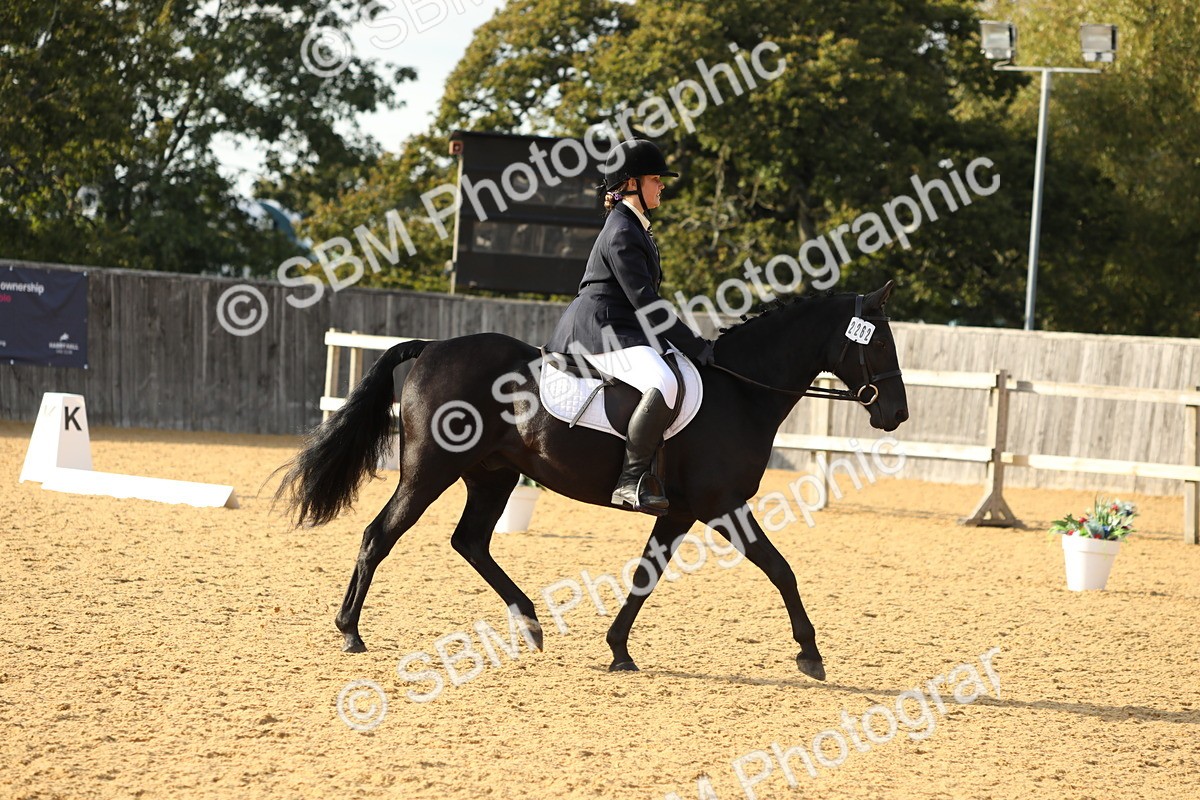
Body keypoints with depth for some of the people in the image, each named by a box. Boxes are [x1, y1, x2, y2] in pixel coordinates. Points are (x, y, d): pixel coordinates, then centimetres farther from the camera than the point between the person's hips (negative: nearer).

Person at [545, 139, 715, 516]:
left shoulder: (635, 227, 18)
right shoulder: (621, 233, -15)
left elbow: (644, 298, 23)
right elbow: (645, 303, -19)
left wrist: (692, 344, 19)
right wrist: (695, 346, -17)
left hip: (622, 329, 12)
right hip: (600, 332, -12)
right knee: (665, 384, -34)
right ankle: (630, 481, -31)